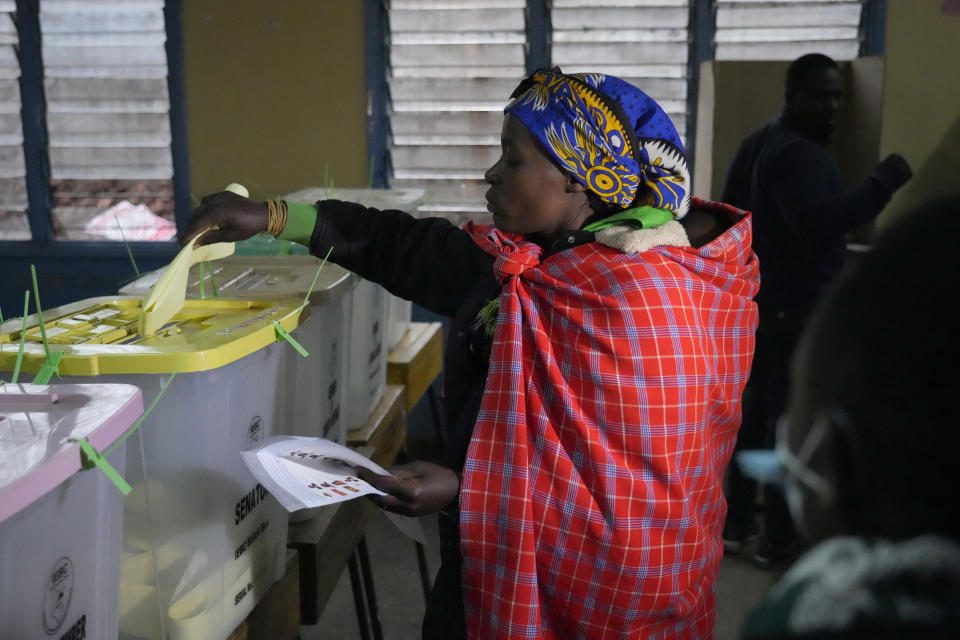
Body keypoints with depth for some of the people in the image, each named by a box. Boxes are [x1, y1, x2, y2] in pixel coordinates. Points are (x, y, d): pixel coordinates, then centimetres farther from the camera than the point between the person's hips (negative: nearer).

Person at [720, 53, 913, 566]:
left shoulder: (759, 142, 13)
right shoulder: (799, 154, -20)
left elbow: (728, 211, 22)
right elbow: (816, 223, -34)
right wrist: (881, 183, -30)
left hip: (759, 301, 10)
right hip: (800, 308, -10)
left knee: (755, 413, 14)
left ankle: (736, 522, 22)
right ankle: (781, 540, 4)